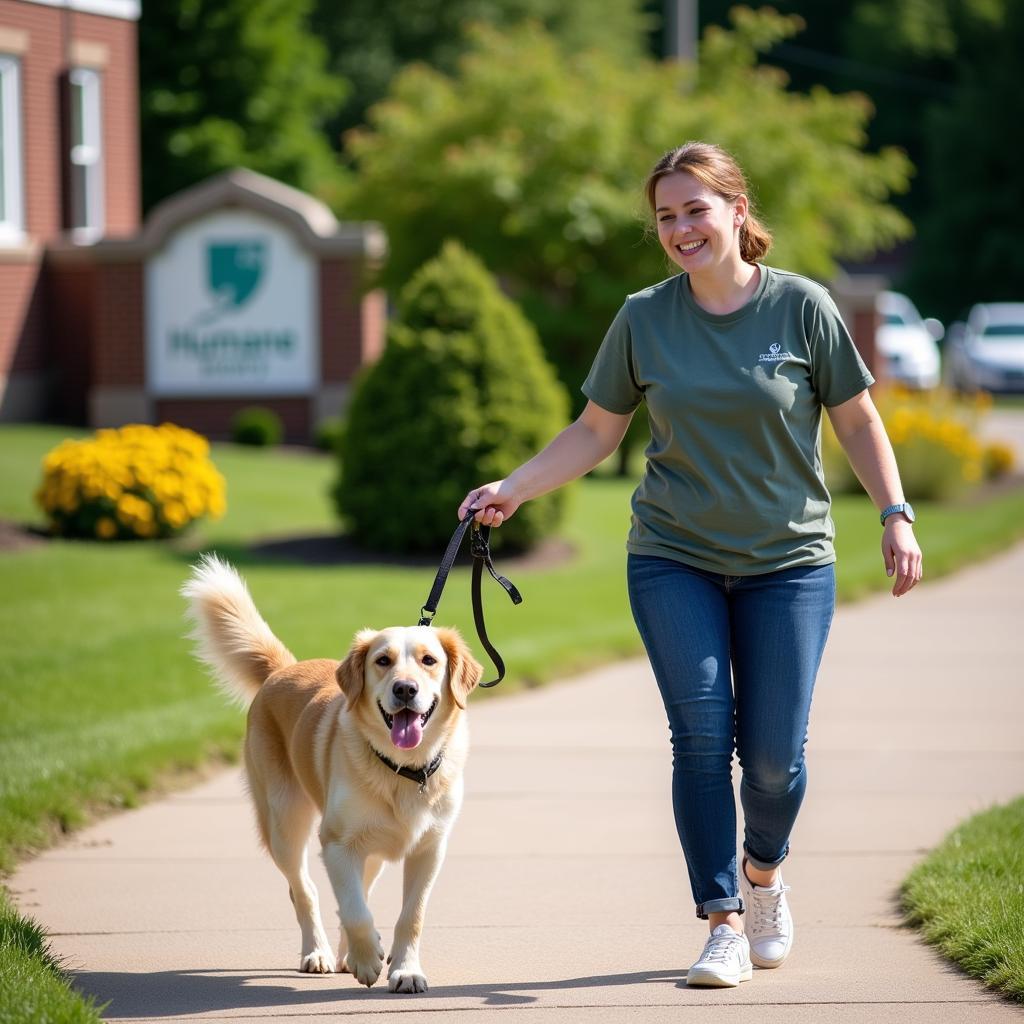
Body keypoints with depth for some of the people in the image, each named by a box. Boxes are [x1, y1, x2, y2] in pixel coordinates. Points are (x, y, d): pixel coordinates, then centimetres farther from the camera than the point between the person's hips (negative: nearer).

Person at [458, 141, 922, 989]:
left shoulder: (801, 306, -4)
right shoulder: (644, 319, 1)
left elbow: (858, 420, 2)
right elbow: (596, 432, 9)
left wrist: (896, 515, -6)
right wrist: (511, 490, 0)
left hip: (788, 561, -1)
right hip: (675, 560, 1)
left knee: (775, 751, -2)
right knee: (702, 737, -10)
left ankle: (764, 872, 29)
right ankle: (724, 923, -2)